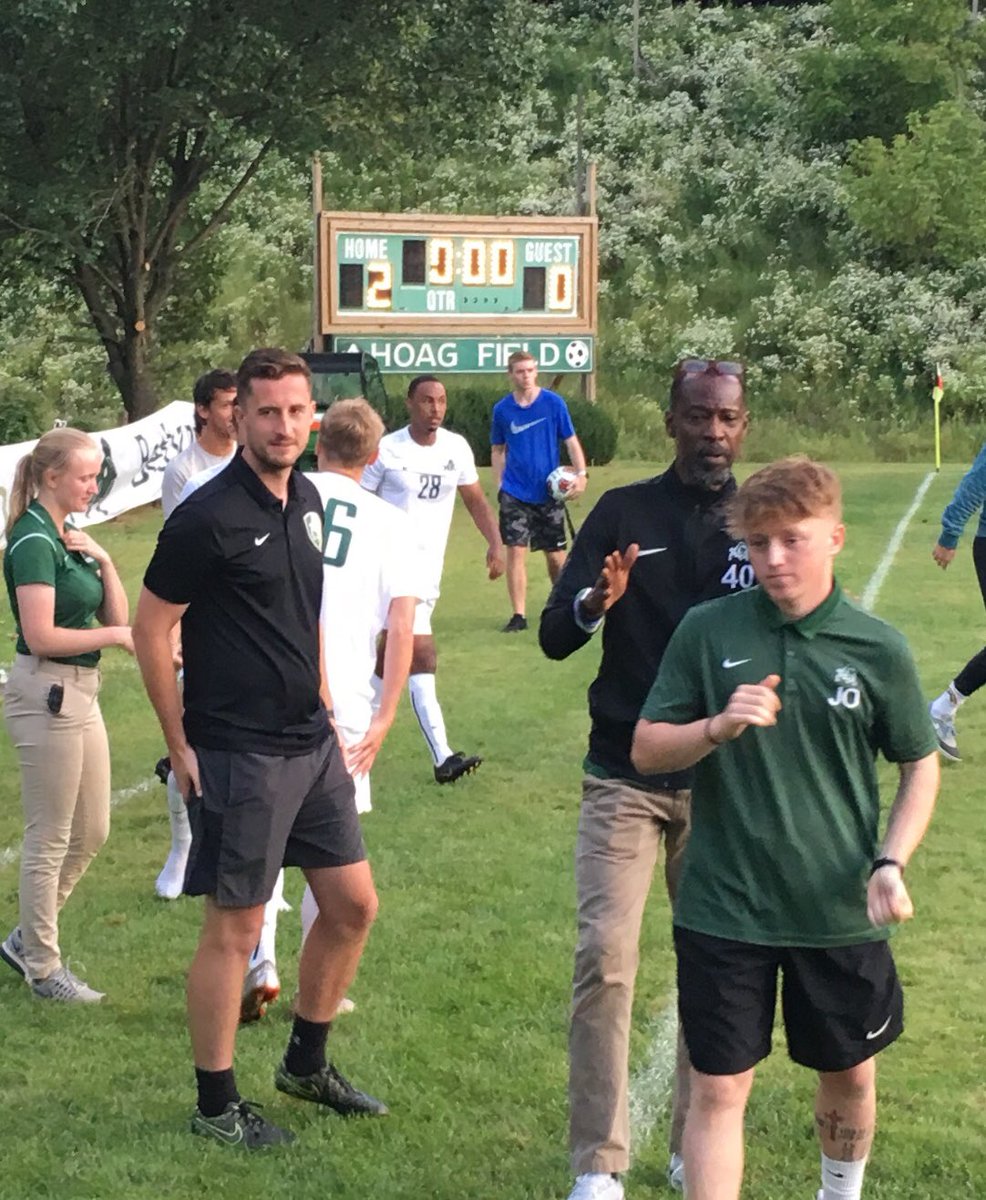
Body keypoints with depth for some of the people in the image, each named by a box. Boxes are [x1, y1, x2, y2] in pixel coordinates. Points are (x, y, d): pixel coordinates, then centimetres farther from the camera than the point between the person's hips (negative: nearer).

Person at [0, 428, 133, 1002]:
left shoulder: (71, 538, 12)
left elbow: (116, 617, 10)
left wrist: (104, 561, -4)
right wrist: (117, 635, -17)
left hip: (80, 693, 9)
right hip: (46, 695, -9)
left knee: (91, 832, 15)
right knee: (50, 840, 1)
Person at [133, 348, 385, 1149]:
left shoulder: (306, 500, 7)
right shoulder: (209, 518, -17)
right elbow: (152, 629, -13)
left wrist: (322, 705, 15)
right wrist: (181, 747, -10)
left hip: (312, 745, 8)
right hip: (239, 755, -8)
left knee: (352, 905, 14)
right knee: (235, 930, 1)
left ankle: (306, 1065, 32)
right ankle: (217, 1106, 16)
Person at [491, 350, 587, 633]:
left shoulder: (553, 403, -4)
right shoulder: (502, 409, 2)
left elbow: (571, 441, 0)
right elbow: (498, 450, 11)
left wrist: (581, 474, -13)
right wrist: (498, 485, 2)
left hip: (549, 492, -1)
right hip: (515, 493, 1)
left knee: (556, 556, 6)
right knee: (515, 552, -7)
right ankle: (519, 615, 0)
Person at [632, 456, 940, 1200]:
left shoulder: (877, 648, -6)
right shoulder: (707, 631, -6)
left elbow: (920, 766, 5)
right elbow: (646, 750, -2)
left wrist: (891, 862, -10)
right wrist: (717, 727, -22)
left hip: (841, 912, 1)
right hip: (724, 909, -1)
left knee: (849, 1076, 19)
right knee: (719, 1089, 2)